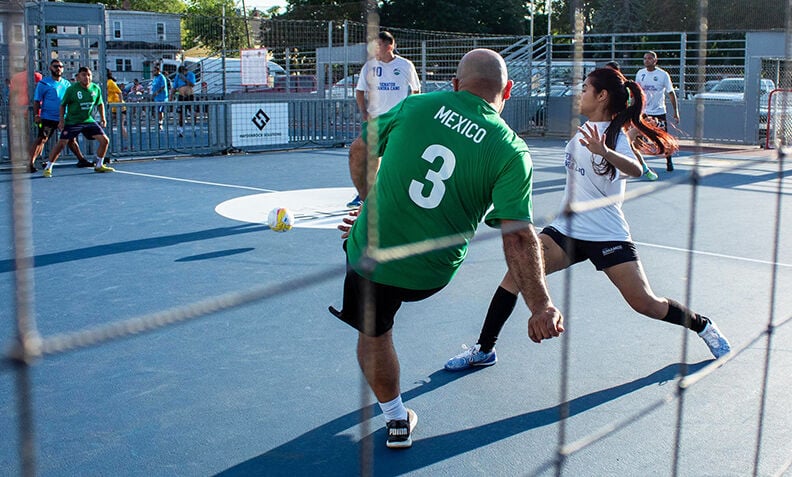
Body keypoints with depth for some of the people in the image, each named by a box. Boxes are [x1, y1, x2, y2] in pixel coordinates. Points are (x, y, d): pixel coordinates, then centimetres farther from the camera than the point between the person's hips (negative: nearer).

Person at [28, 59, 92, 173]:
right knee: (41, 139, -11)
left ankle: (81, 160, 24)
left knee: (71, 139, 12)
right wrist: (36, 115, -11)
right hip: (48, 118, -5)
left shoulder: (66, 83, 12)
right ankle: (31, 164, -11)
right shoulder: (43, 83, -3)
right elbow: (37, 101, -2)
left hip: (64, 118, 5)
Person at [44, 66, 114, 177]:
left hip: (89, 120, 4)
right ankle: (48, 167, 3)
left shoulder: (96, 89, 0)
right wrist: (61, 120, -6)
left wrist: (102, 118, 7)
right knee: (61, 144, -12)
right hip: (72, 122, -4)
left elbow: (100, 104, 16)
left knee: (105, 140, -4)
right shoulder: (71, 89, -11)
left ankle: (99, 165, 14)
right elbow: (63, 105, -2)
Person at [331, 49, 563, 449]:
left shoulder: (415, 105, -7)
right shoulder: (512, 151, -12)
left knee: (373, 335, 22)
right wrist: (540, 306, -15)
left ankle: (397, 419, 38)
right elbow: (518, 236, -19)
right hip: (431, 275, 1)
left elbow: (362, 149, 7)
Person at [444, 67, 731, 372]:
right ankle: (484, 350, -4)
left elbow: (635, 169, -37)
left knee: (645, 303, -7)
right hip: (566, 229, 6)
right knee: (517, 272, -12)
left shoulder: (614, 136, -15)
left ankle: (703, 325, 23)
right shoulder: (585, 129, 7)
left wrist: (604, 151, -53)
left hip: (607, 235, -6)